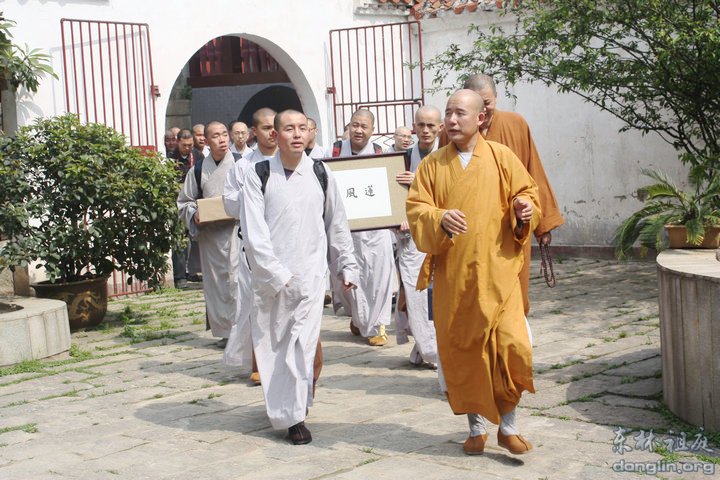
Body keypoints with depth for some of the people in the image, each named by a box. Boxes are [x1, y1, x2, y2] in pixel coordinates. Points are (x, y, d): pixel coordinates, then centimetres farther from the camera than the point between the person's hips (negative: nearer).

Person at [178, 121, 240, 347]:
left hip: (238, 229, -2)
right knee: (216, 280, 4)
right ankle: (225, 331, 13)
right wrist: (194, 215, -4)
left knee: (238, 278, -7)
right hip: (210, 233, 2)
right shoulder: (198, 170, 7)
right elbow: (184, 202, 15)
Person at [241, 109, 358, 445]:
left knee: (302, 344, -6)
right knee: (271, 344, 4)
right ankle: (280, 409, 20)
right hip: (270, 275, 0)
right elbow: (253, 232, -6)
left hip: (310, 273, 0)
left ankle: (295, 415, 3)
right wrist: (278, 275, -12)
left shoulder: (320, 174, 6)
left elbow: (337, 224, 15)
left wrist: (347, 265, 17)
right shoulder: (258, 176, -1)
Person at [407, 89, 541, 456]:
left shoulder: (501, 157, 4)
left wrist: (524, 209, -14)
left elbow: (526, 192, 9)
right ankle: (476, 427, 24)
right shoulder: (432, 165, 6)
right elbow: (416, 209, 0)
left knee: (511, 346, -9)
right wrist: (440, 218, -21)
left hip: (497, 272, -1)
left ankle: (508, 426, 11)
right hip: (452, 277, 1)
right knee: (462, 351, 6)